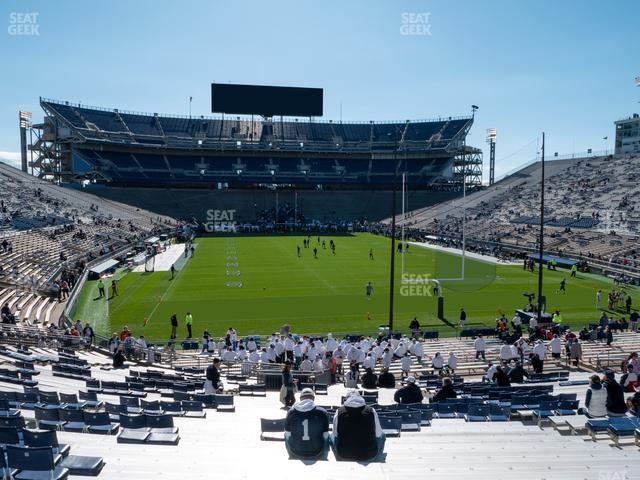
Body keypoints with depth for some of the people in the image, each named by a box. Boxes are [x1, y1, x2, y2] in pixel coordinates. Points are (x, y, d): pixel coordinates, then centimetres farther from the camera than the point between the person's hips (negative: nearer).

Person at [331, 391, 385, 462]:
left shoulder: (339, 412, -7)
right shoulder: (371, 411, -7)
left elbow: (335, 434, 5)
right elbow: (378, 434, 3)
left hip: (344, 456, 1)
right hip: (369, 456, 0)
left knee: (332, 436, 31)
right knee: (382, 435, 29)